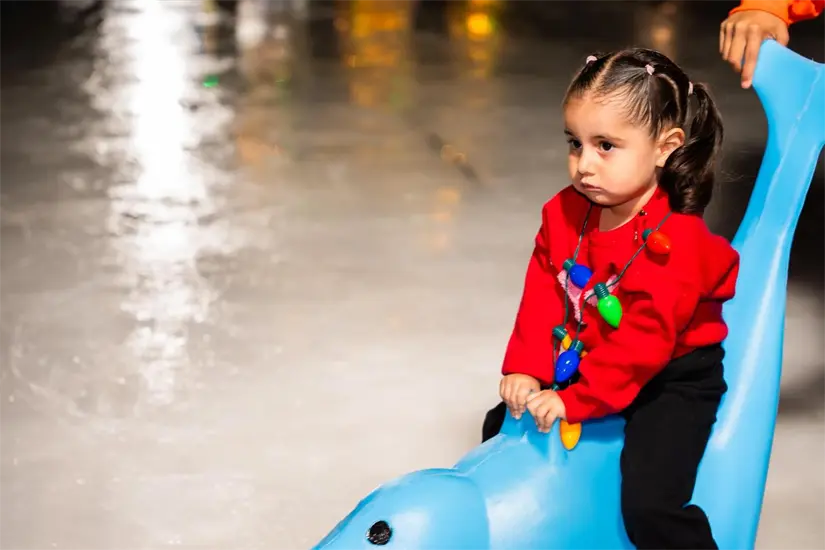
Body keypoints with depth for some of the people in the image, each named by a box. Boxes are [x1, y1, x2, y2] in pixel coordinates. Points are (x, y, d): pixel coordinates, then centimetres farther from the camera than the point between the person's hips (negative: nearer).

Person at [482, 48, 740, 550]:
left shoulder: (674, 243, -29)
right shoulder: (565, 213, -7)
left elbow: (643, 342, -30)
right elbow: (541, 295, -5)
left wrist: (574, 399, -31)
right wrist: (525, 371, -16)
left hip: (671, 380, -7)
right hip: (584, 366, 7)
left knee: (649, 501, -23)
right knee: (502, 426, 15)